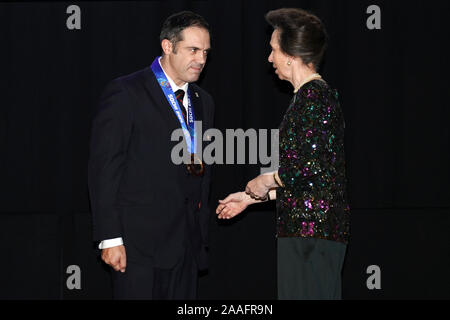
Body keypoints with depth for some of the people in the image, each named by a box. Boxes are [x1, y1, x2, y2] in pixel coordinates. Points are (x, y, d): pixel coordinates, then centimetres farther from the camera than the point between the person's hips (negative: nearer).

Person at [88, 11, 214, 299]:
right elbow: (104, 169, -10)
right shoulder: (125, 94, -6)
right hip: (140, 241, -6)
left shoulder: (203, 101, 16)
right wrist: (110, 238, -15)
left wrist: (202, 237, 16)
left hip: (188, 243, 6)